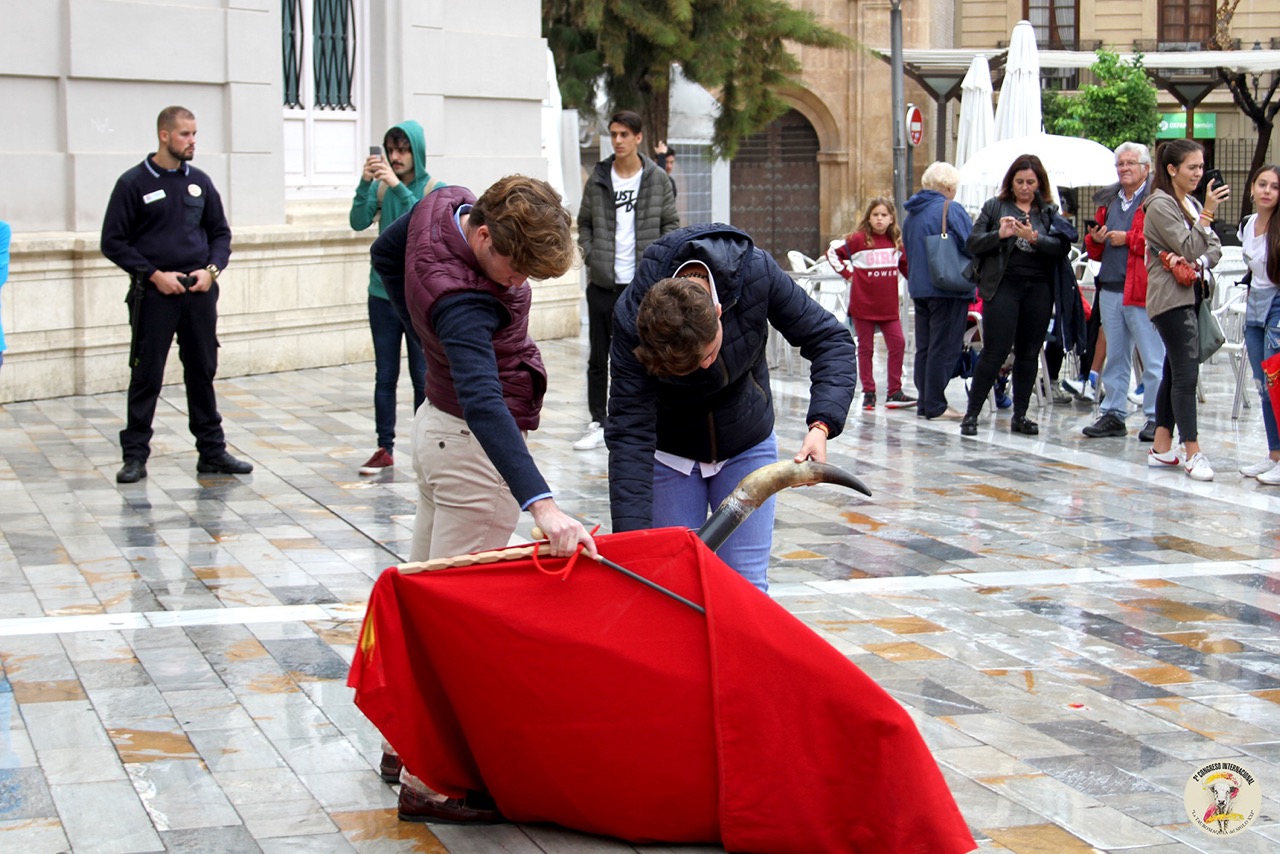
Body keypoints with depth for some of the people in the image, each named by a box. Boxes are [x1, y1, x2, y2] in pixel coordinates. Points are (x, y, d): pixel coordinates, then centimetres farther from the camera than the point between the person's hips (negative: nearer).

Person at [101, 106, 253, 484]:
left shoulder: (199, 182, 11)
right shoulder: (134, 183, -3)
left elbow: (221, 234, 18)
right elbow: (113, 242, -3)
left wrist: (211, 270, -1)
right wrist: (155, 274, -11)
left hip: (200, 293, 4)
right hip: (154, 296, -4)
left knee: (203, 372, 8)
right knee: (146, 376, -2)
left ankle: (212, 452, 15)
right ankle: (135, 455, 5)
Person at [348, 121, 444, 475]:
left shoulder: (435, 189, -4)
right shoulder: (380, 187, 3)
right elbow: (358, 222, -9)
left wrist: (398, 187, -28)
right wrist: (364, 183, -22)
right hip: (383, 293, 3)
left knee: (423, 376, 1)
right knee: (384, 376, 6)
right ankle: (384, 448, 12)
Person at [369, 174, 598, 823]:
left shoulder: (442, 204, -6)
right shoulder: (463, 300, -33)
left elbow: (384, 254, 14)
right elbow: (485, 404, -45)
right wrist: (541, 504, -55)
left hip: (437, 422, 10)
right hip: (475, 446, -10)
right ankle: (430, 782, 1)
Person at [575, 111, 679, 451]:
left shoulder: (658, 179, 1)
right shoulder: (598, 179, 4)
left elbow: (670, 224, 6)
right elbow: (584, 223, 13)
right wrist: (590, 255, -2)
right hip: (602, 283, 2)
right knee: (598, 357, 5)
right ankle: (597, 424, 12)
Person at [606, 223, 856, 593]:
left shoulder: (756, 273, -29)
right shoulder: (632, 317, -32)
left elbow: (830, 338, -18)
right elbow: (629, 433, -31)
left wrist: (822, 424, -34)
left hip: (747, 447, 1)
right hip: (669, 453, -1)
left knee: (747, 586, -4)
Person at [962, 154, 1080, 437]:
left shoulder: (1049, 211, 11)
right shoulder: (995, 206, 7)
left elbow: (1063, 246, -2)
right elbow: (973, 243, 1)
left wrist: (1035, 238, -18)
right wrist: (999, 235, -16)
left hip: (1039, 288, 3)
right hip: (1003, 286, -3)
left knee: (1029, 352, 7)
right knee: (996, 351, -8)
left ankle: (1020, 416, 15)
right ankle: (971, 413, -1)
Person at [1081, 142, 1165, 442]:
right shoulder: (1108, 200, 18)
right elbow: (1094, 251, 25)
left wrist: (1128, 238, -12)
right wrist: (1095, 239, 2)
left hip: (1143, 290, -7)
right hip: (1110, 289, 7)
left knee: (1153, 358, -4)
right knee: (1115, 357, 13)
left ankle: (1156, 418, 0)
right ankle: (1113, 414, 18)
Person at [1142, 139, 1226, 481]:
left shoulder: (1192, 204, 15)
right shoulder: (1161, 205, -10)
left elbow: (1214, 247, 10)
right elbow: (1188, 249, -16)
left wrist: (1200, 263, -9)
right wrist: (1207, 214, -18)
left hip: (1192, 295, 9)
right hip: (1171, 297, -9)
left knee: (1174, 372, 11)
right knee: (1186, 373, -11)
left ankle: (1161, 449, 15)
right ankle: (1192, 454, -11)